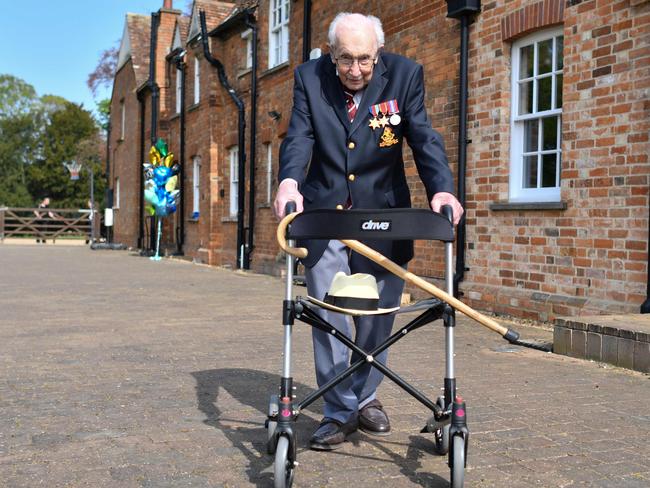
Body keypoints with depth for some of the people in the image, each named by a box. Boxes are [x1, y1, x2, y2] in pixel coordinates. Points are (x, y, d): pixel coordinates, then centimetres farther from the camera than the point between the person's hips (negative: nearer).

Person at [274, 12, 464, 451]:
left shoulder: (405, 75, -6)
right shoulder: (309, 77, -4)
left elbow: (424, 138, -12)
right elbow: (300, 137, -13)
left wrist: (441, 189, -31)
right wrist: (289, 182, -35)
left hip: (382, 215, 0)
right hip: (324, 215, 0)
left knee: (376, 316, 10)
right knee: (329, 316, 0)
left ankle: (366, 398, 30)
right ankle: (339, 413, 11)